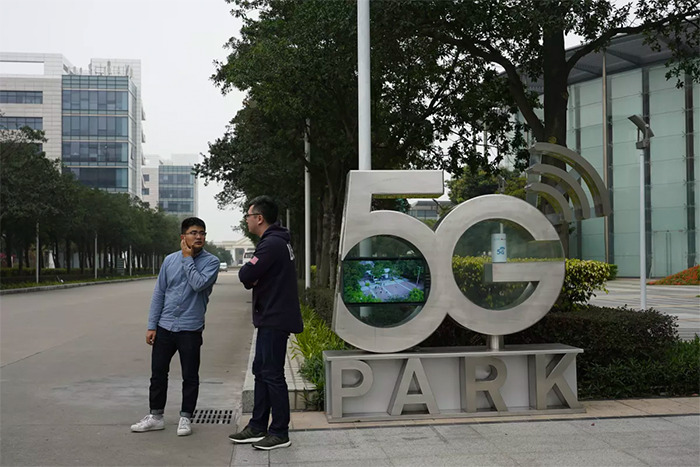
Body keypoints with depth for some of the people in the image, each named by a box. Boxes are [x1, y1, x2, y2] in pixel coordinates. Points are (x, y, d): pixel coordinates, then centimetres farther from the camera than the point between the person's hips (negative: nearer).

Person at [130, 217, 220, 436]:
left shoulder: (211, 261, -5)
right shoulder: (170, 260, 5)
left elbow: (199, 284, -23)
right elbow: (159, 293, 8)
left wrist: (187, 259, -14)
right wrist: (151, 326, 4)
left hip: (190, 329, -3)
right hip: (164, 327, 3)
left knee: (190, 377, 5)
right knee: (158, 373, 10)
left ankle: (185, 418, 18)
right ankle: (155, 417, 23)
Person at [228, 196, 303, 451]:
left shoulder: (271, 244, -18)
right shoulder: (277, 241, 16)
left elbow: (246, 275, -24)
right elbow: (251, 277, 18)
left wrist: (247, 271, -1)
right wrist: (252, 277, -5)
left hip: (275, 320, -11)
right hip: (271, 317, 11)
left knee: (272, 374, -4)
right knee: (261, 371, 15)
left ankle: (280, 433, 4)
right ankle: (257, 427, 24)